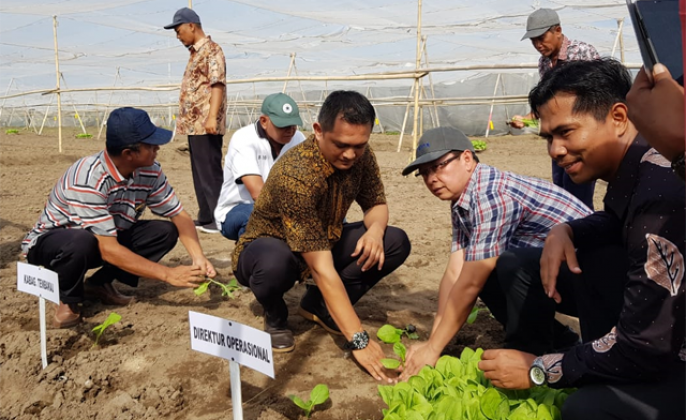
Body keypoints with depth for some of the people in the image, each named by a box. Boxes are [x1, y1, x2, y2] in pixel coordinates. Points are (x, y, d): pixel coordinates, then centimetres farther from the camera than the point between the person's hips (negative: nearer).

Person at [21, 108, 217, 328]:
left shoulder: (149, 172, -15)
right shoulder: (89, 178, -34)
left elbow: (179, 216, -8)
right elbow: (108, 250, -36)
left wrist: (198, 257, -26)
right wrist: (168, 274, -37)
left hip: (108, 238, 6)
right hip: (50, 241, -6)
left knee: (165, 232, -13)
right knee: (82, 243, -40)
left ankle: (99, 283, 1)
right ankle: (68, 298, -7)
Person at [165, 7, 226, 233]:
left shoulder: (212, 50, -8)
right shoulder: (195, 53, 20)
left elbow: (217, 85, -20)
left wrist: (212, 117, -30)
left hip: (206, 125, -10)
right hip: (194, 124, 10)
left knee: (210, 172, -8)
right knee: (199, 172, 12)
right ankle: (205, 217, 20)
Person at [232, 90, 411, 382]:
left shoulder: (361, 156, -15)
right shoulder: (295, 174, -36)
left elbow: (376, 203, 2)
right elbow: (322, 269, -38)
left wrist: (375, 229, -23)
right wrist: (359, 340, -38)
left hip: (323, 244, 6)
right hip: (269, 247, -6)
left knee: (396, 243, -12)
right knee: (276, 264, -41)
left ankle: (320, 305, 4)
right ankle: (276, 318, -3)